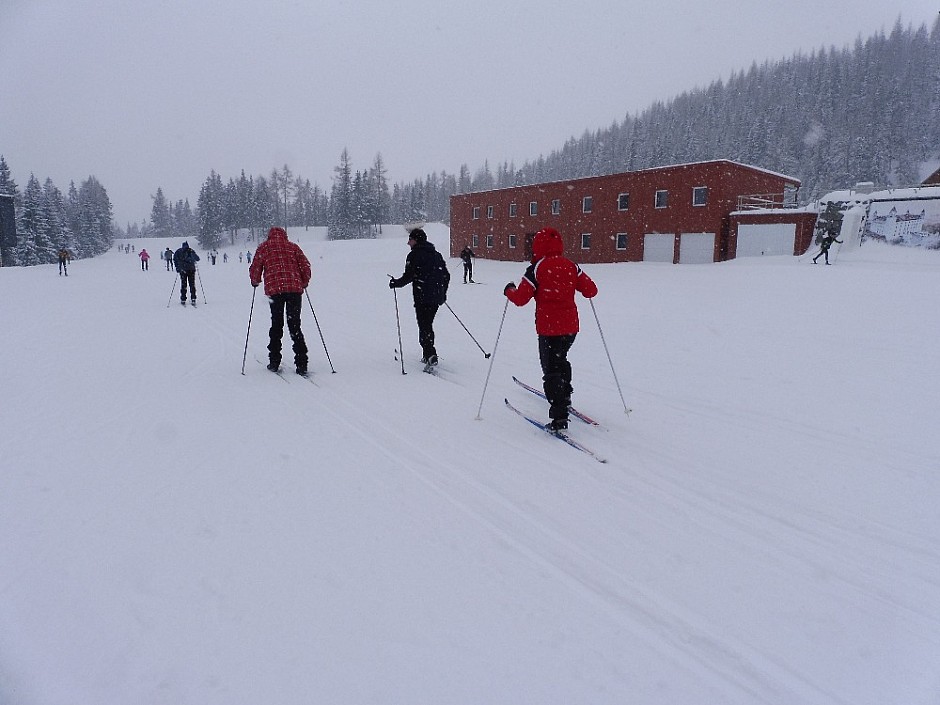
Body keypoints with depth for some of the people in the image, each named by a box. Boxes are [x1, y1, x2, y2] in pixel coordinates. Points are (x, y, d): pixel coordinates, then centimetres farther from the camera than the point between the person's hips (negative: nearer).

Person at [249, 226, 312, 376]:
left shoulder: (263, 247, 14)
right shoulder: (293, 246, 16)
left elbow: (254, 269, 9)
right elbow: (306, 266, 8)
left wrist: (255, 282, 28)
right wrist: (304, 283, 22)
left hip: (274, 289, -1)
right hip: (295, 289, 1)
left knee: (276, 325, 12)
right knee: (295, 326, 3)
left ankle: (274, 363, 11)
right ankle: (301, 365, -5)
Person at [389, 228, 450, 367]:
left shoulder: (414, 255, -6)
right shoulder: (436, 254, 15)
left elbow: (408, 277, -12)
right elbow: (446, 275, 16)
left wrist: (395, 283, 5)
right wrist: (443, 293, 27)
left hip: (422, 297, -7)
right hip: (436, 297, 7)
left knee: (424, 327, -3)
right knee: (428, 325, 17)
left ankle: (430, 355, -13)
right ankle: (428, 355, 22)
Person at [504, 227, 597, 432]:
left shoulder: (536, 269, -10)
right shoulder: (572, 266, 3)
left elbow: (520, 299, -10)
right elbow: (591, 290, 7)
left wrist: (509, 290, 10)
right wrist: (577, 284, 27)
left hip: (548, 328, -5)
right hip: (571, 327, 5)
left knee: (551, 370, 0)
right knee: (560, 359, 29)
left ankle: (559, 417, -6)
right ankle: (564, 397, 43)